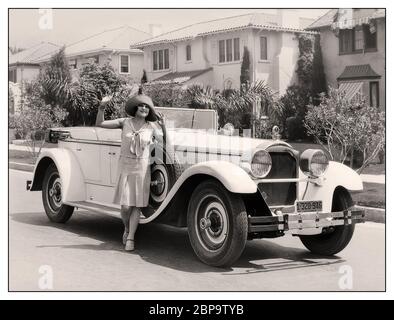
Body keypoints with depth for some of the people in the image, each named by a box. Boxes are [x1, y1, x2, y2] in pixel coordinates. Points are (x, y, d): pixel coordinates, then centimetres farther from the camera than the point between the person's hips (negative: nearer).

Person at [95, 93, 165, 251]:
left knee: (137, 205, -2)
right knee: (125, 206, -5)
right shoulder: (125, 122, 2)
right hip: (125, 168, 0)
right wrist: (102, 107, -11)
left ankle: (130, 238, 6)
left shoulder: (150, 128, 3)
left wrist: (163, 126, -5)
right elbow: (100, 123, 3)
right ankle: (127, 228, 25)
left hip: (142, 169, 1)